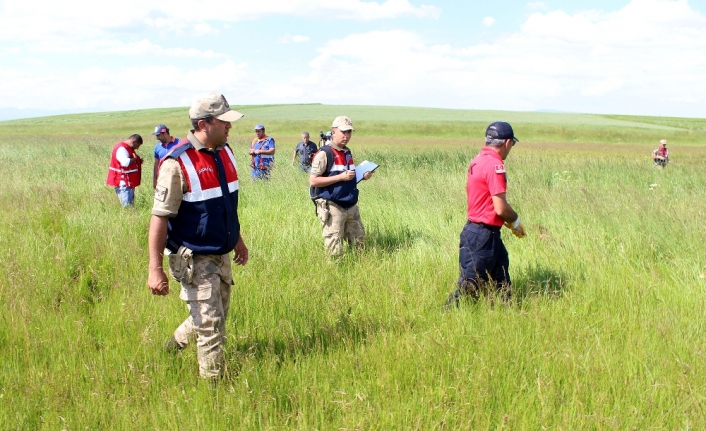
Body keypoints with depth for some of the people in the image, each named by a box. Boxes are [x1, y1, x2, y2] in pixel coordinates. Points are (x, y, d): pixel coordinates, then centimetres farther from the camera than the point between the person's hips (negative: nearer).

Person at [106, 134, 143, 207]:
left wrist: (138, 161, 8)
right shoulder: (121, 149, -17)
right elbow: (125, 162, -32)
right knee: (127, 206, -13)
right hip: (123, 183, -11)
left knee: (131, 205, 11)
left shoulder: (128, 148, 17)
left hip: (129, 183, 11)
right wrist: (135, 159, -15)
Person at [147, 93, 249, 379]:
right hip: (195, 259, -8)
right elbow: (160, 217, -20)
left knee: (212, 316, 21)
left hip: (222, 255, 8)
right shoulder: (178, 163, -20)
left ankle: (172, 349, 44)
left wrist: (237, 239, 23)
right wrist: (155, 269, -22)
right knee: (211, 326, -2)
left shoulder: (224, 153, 4)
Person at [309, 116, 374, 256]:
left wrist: (363, 176, 4)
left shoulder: (347, 153, 13)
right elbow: (313, 181, -18)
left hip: (351, 206, 8)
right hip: (332, 207, -8)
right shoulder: (324, 154, -12)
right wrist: (341, 177, -22)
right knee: (334, 251, -3)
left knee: (359, 242, 14)